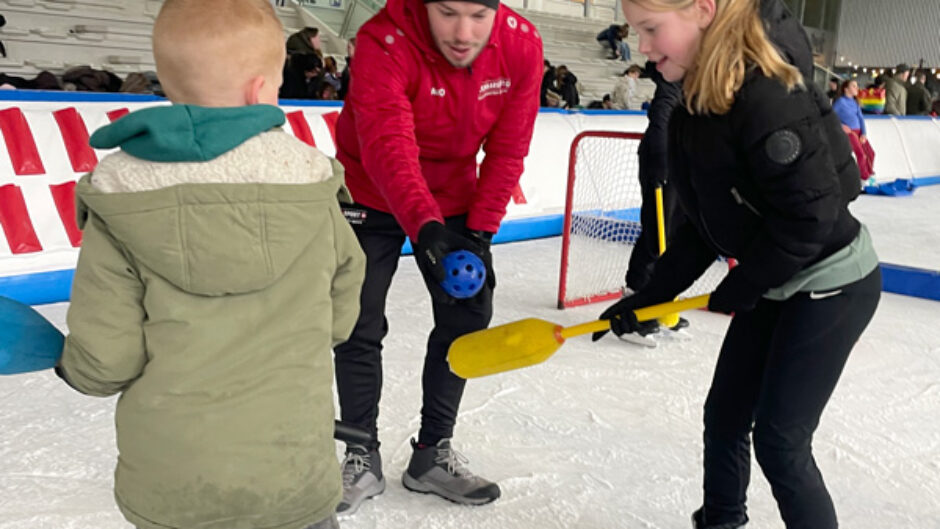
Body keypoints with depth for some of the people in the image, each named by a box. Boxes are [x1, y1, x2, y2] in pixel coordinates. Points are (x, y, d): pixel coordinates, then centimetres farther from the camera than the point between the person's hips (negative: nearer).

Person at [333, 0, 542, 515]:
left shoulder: (522, 48, -17)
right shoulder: (384, 42, -29)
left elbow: (507, 150, -12)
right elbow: (387, 146, -41)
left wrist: (481, 230, -15)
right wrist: (424, 226, -55)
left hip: (454, 199, 4)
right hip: (372, 197, -3)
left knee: (468, 316, 3)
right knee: (358, 326, -3)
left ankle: (433, 453, 22)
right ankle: (362, 457, 19)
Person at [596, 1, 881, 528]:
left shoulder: (767, 96, -26)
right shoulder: (692, 114, 1)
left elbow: (810, 217, -27)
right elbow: (704, 227, 5)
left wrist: (740, 288, -16)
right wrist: (652, 294, 1)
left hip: (833, 284, -8)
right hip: (773, 287, 8)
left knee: (779, 439, -1)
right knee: (725, 413, 16)